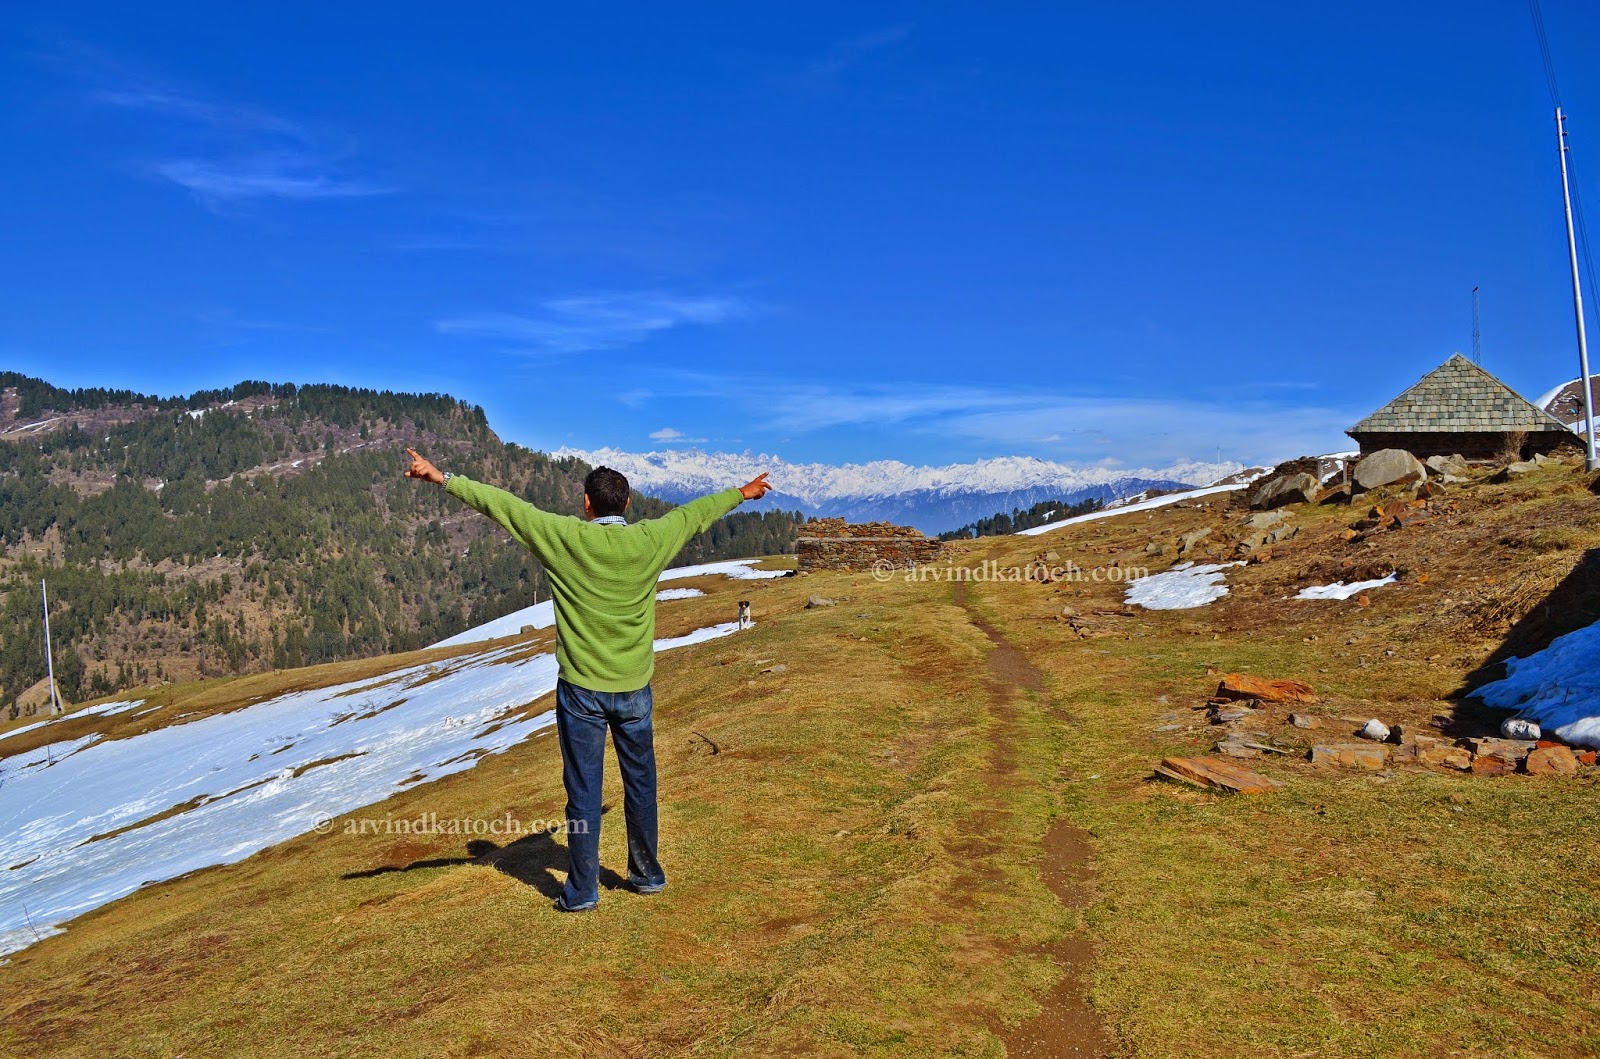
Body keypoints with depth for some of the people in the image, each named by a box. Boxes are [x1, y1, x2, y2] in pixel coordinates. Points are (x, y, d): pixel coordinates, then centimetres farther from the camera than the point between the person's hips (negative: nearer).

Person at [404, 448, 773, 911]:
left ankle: (582, 890, 14)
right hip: (635, 689, 2)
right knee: (640, 785, 15)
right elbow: (696, 513, 12)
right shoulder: (649, 540, -4)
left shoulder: (566, 538, -11)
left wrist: (443, 478, -1)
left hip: (582, 690, -2)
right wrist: (743, 492, 28)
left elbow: (504, 505, -7)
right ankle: (647, 874, 28)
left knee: (584, 792, 5)